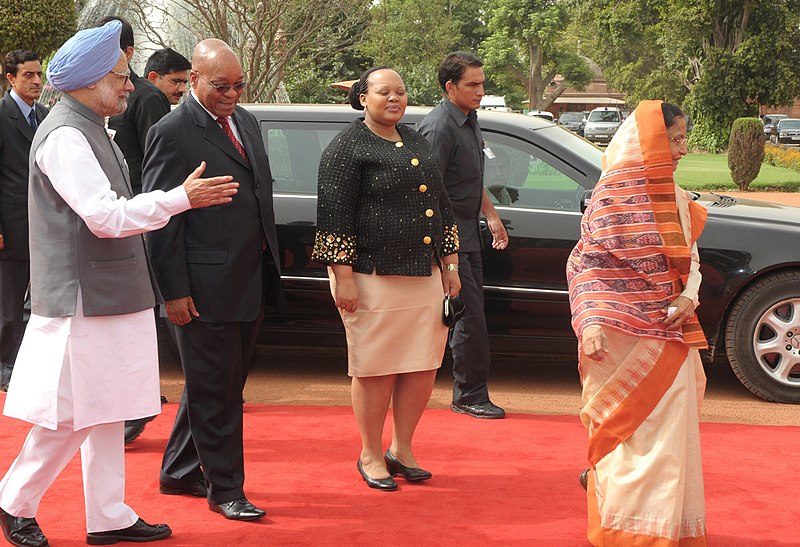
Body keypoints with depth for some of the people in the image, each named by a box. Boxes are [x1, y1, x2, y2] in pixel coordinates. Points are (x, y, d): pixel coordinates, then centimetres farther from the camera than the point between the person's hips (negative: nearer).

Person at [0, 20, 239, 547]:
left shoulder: (92, 130, 15)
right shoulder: (65, 135, -16)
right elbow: (106, 216, -23)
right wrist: (181, 198, -19)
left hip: (108, 298, 10)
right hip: (81, 301, -10)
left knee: (106, 413, 13)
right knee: (70, 416, -2)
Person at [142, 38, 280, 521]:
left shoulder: (246, 122, 12)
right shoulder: (172, 133, -11)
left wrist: (271, 260, 16)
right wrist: (175, 291, -15)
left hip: (252, 281, 8)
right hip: (206, 287, -8)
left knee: (218, 387, 18)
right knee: (215, 394, 3)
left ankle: (180, 473, 32)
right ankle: (225, 489, 14)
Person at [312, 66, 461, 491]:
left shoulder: (417, 144, 17)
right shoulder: (347, 148, -5)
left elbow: (441, 204, 22)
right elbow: (334, 215, -10)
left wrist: (450, 264, 18)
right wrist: (343, 277, -16)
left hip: (424, 276, 7)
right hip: (372, 277, -7)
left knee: (423, 367, 7)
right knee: (376, 370, 1)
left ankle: (401, 449, 23)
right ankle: (370, 456, 16)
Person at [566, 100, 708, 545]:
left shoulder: (674, 197, 11)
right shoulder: (613, 196, -10)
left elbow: (689, 257, 15)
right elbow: (586, 263, -12)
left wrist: (688, 296, -5)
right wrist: (591, 322, -23)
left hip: (670, 332, 7)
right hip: (626, 337, -7)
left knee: (670, 424, 12)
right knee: (639, 428, -3)